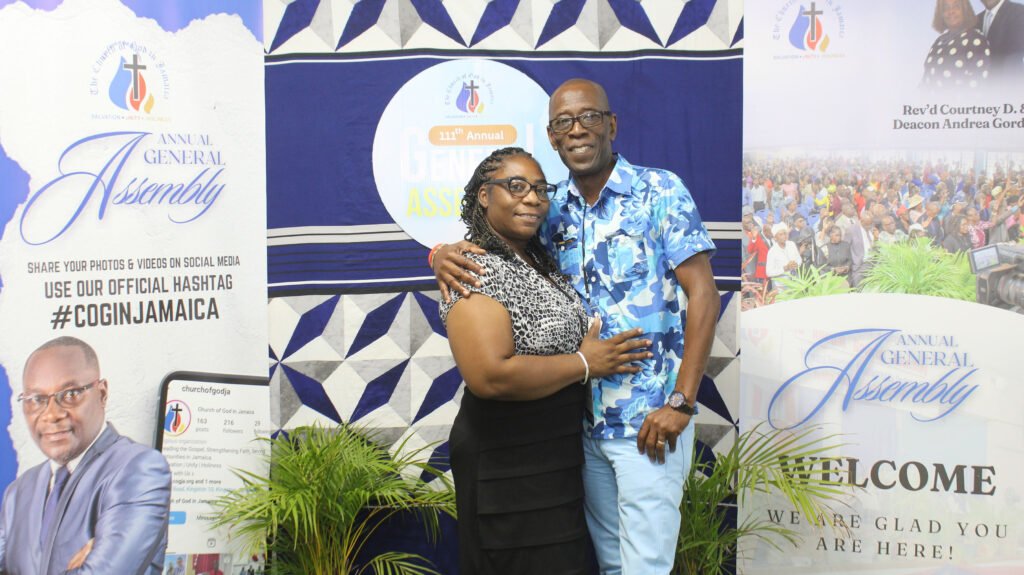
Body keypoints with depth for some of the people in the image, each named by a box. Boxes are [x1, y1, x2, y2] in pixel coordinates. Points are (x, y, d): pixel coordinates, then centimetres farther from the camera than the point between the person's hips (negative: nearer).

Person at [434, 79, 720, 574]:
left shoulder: (659, 191, -7)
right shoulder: (554, 209, 7)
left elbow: (703, 295, -10)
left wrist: (681, 402, -15)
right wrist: (447, 255, -11)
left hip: (649, 420, -5)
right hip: (586, 419, 5)